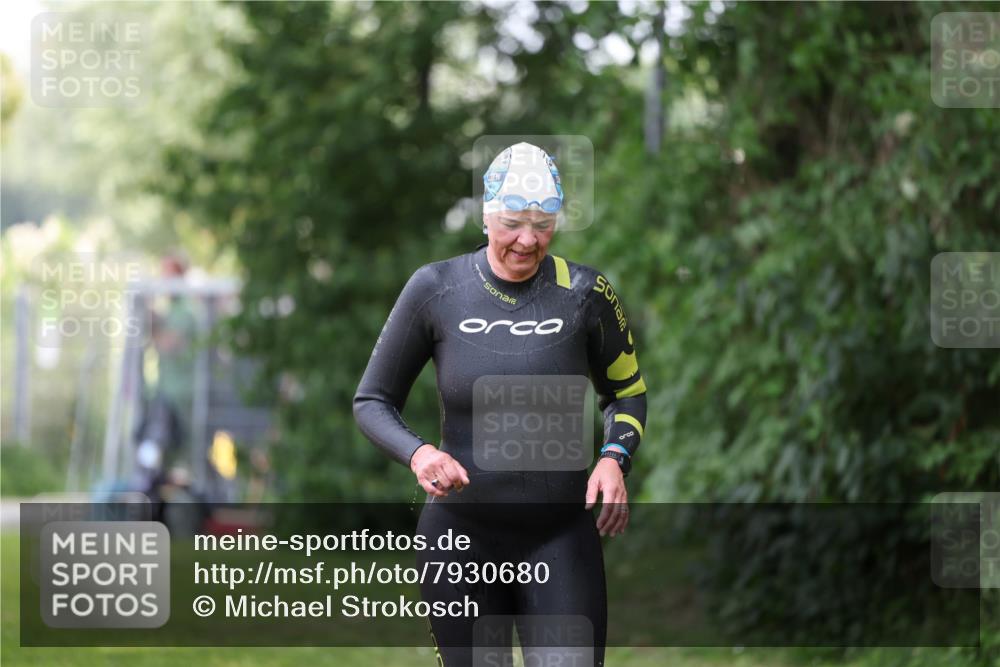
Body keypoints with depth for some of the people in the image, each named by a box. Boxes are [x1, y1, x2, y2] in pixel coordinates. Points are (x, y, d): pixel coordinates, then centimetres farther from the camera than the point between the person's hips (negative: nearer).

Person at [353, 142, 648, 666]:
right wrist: (418, 454, -16)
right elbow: (371, 401, 4)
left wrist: (614, 458, -8)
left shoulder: (585, 293, -3)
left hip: (561, 539, 0)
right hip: (462, 533, 0)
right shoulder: (436, 289, -3)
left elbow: (626, 391, 13)